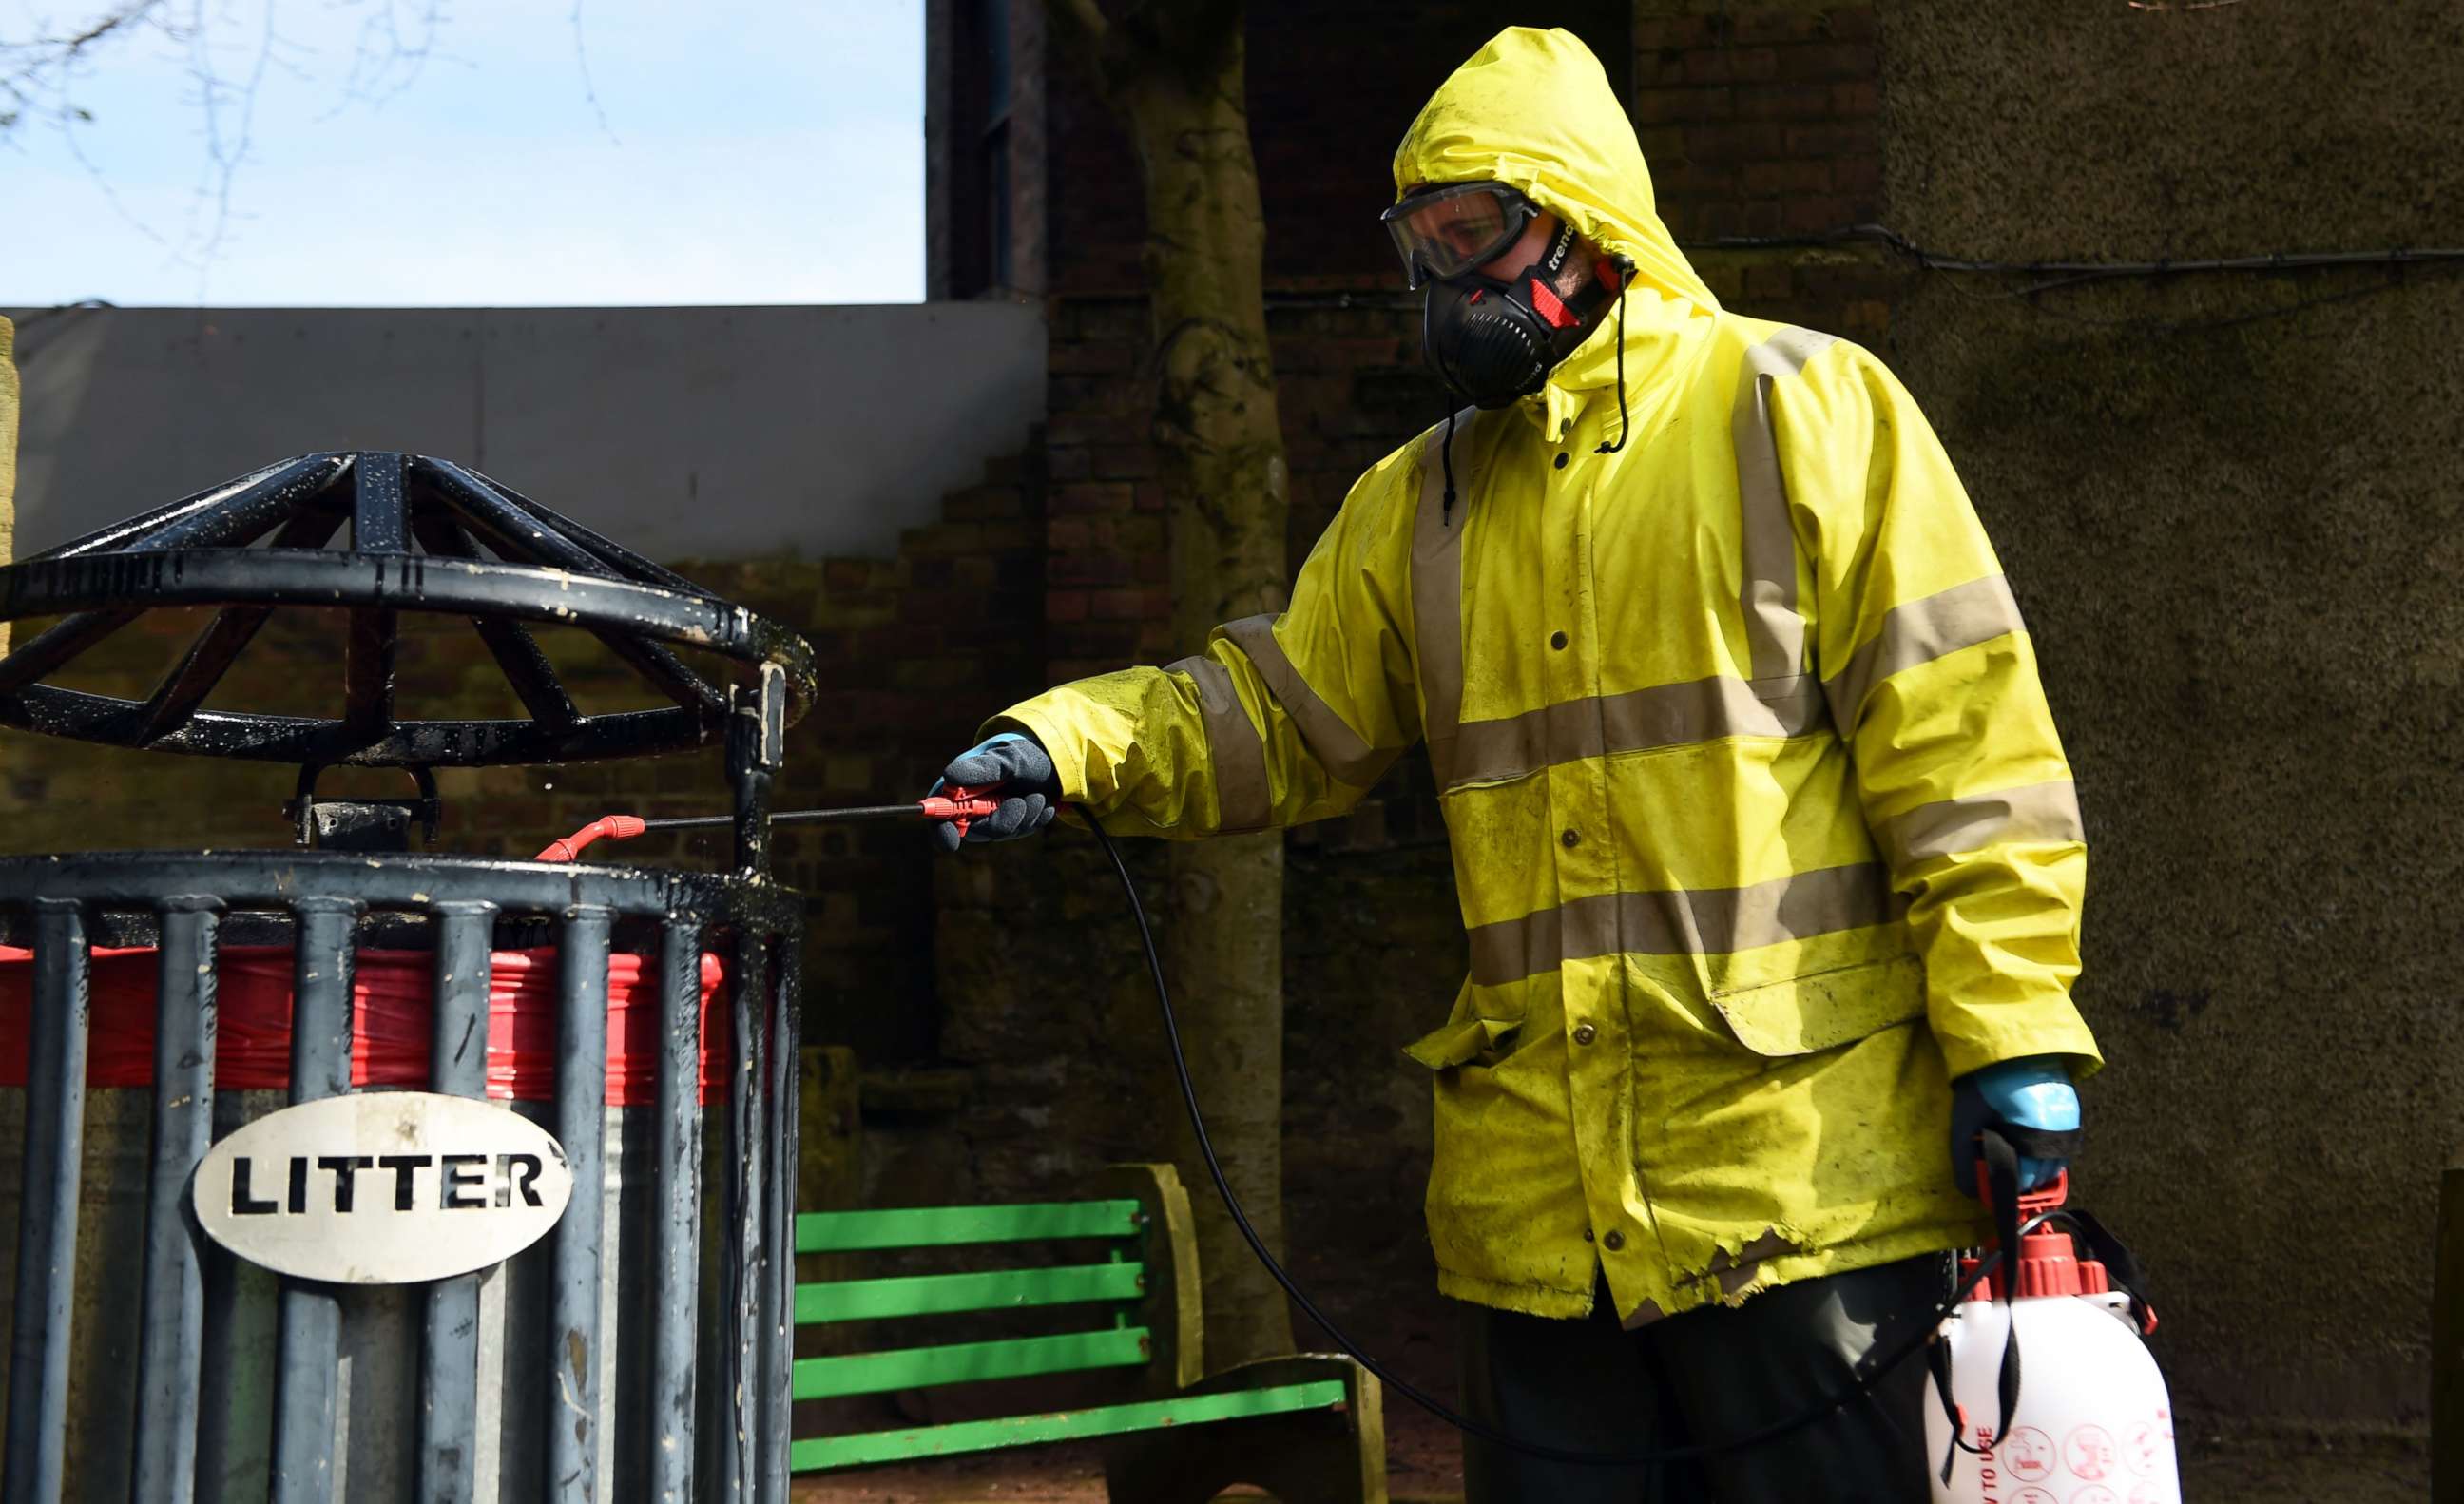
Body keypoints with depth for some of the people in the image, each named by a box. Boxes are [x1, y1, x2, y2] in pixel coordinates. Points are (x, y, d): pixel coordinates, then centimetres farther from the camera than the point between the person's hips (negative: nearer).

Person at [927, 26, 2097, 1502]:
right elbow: (1278, 713, 14)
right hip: (1535, 1201, 5)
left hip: (1799, 1164, -5)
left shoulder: (1804, 411, -1)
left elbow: (1962, 738, -6)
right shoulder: (1418, 503, 17)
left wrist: (2010, 1033, -12)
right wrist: (1067, 744, -5)